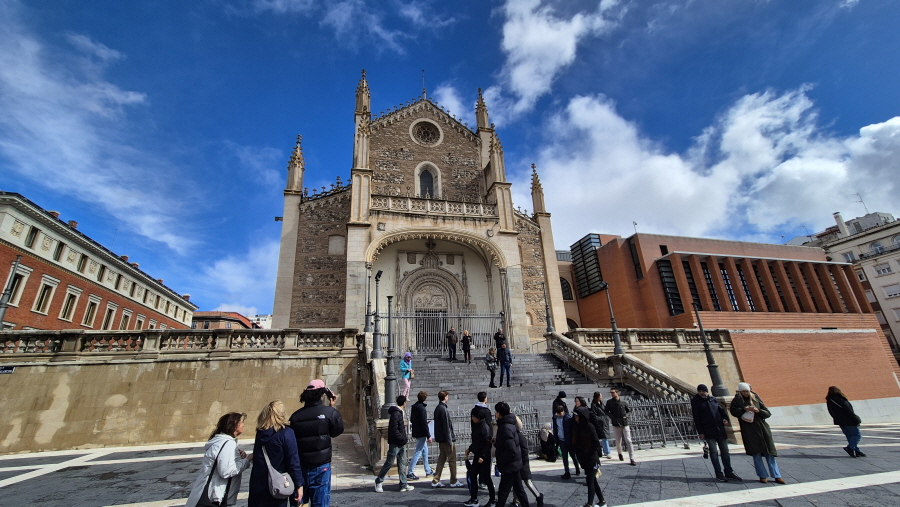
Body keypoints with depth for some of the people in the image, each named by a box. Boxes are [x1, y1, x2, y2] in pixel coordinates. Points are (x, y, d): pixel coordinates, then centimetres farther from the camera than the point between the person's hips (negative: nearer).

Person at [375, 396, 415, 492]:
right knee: (389, 463, 3)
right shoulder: (395, 414, -20)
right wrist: (404, 439, -18)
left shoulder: (400, 413, 11)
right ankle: (378, 482, 20)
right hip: (395, 443, -9)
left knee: (402, 464, 11)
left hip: (401, 444, 9)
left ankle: (403, 485, 17)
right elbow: (394, 430, -24)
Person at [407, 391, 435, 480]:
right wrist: (428, 436, -17)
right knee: (418, 452, -3)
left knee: (425, 451, 18)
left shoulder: (414, 407, 8)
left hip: (416, 432, 9)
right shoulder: (422, 408, -20)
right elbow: (424, 423, -21)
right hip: (421, 434, -9)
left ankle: (428, 471, 26)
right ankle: (409, 473, -1)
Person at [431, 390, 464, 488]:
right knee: (452, 460, 3)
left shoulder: (437, 408, 10)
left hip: (440, 439, 9)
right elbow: (446, 426, -20)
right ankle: (454, 482, 11)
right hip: (446, 439, -9)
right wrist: (450, 440, -16)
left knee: (441, 459, 14)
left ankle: (436, 481, 15)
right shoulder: (443, 409, -19)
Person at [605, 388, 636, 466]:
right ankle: (620, 453, 37)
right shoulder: (609, 402, -2)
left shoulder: (623, 402, 0)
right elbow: (606, 411, 4)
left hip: (625, 424, 0)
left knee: (628, 441, -4)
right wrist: (611, 416, -11)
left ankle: (632, 459, -1)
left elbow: (629, 410, 15)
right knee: (618, 441, 11)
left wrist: (625, 415, -1)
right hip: (616, 424, 0)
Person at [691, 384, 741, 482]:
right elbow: (696, 418, -5)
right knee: (714, 452, -3)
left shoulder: (713, 399, 10)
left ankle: (729, 472, 21)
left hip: (720, 429, 5)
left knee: (725, 451, 10)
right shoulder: (695, 401, -3)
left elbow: (721, 410, 15)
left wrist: (725, 418, -6)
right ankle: (719, 474, 4)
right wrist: (700, 432, -8)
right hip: (708, 431, -5)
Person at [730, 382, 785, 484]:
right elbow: (733, 411, -11)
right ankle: (763, 476, 8)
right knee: (756, 454, 0)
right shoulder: (737, 400, 3)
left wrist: (758, 411, -11)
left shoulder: (756, 398, 8)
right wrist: (744, 409, -23)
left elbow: (768, 413, 8)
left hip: (762, 428, 2)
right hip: (749, 431, -2)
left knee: (769, 453, 3)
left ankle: (777, 476, 11)